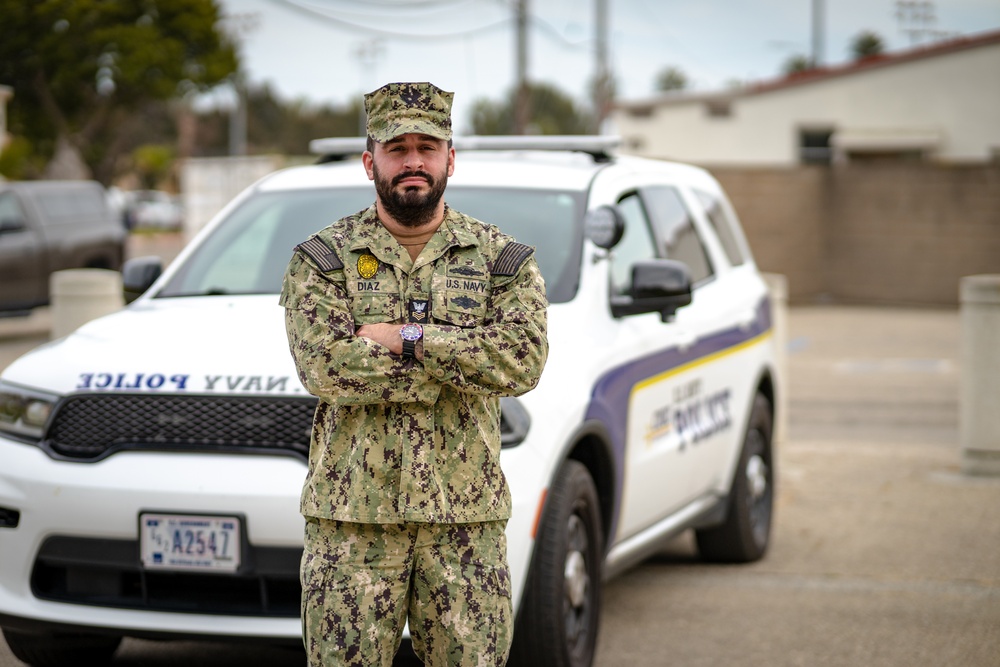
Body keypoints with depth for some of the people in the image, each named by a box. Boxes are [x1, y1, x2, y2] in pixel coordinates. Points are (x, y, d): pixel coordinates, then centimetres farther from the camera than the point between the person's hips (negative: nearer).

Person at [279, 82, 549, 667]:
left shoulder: (503, 260, 7)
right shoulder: (322, 260, 3)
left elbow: (523, 359, -11)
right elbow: (324, 366, -13)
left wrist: (408, 338, -15)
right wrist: (463, 361, -11)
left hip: (466, 516, 1)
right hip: (352, 514, -1)